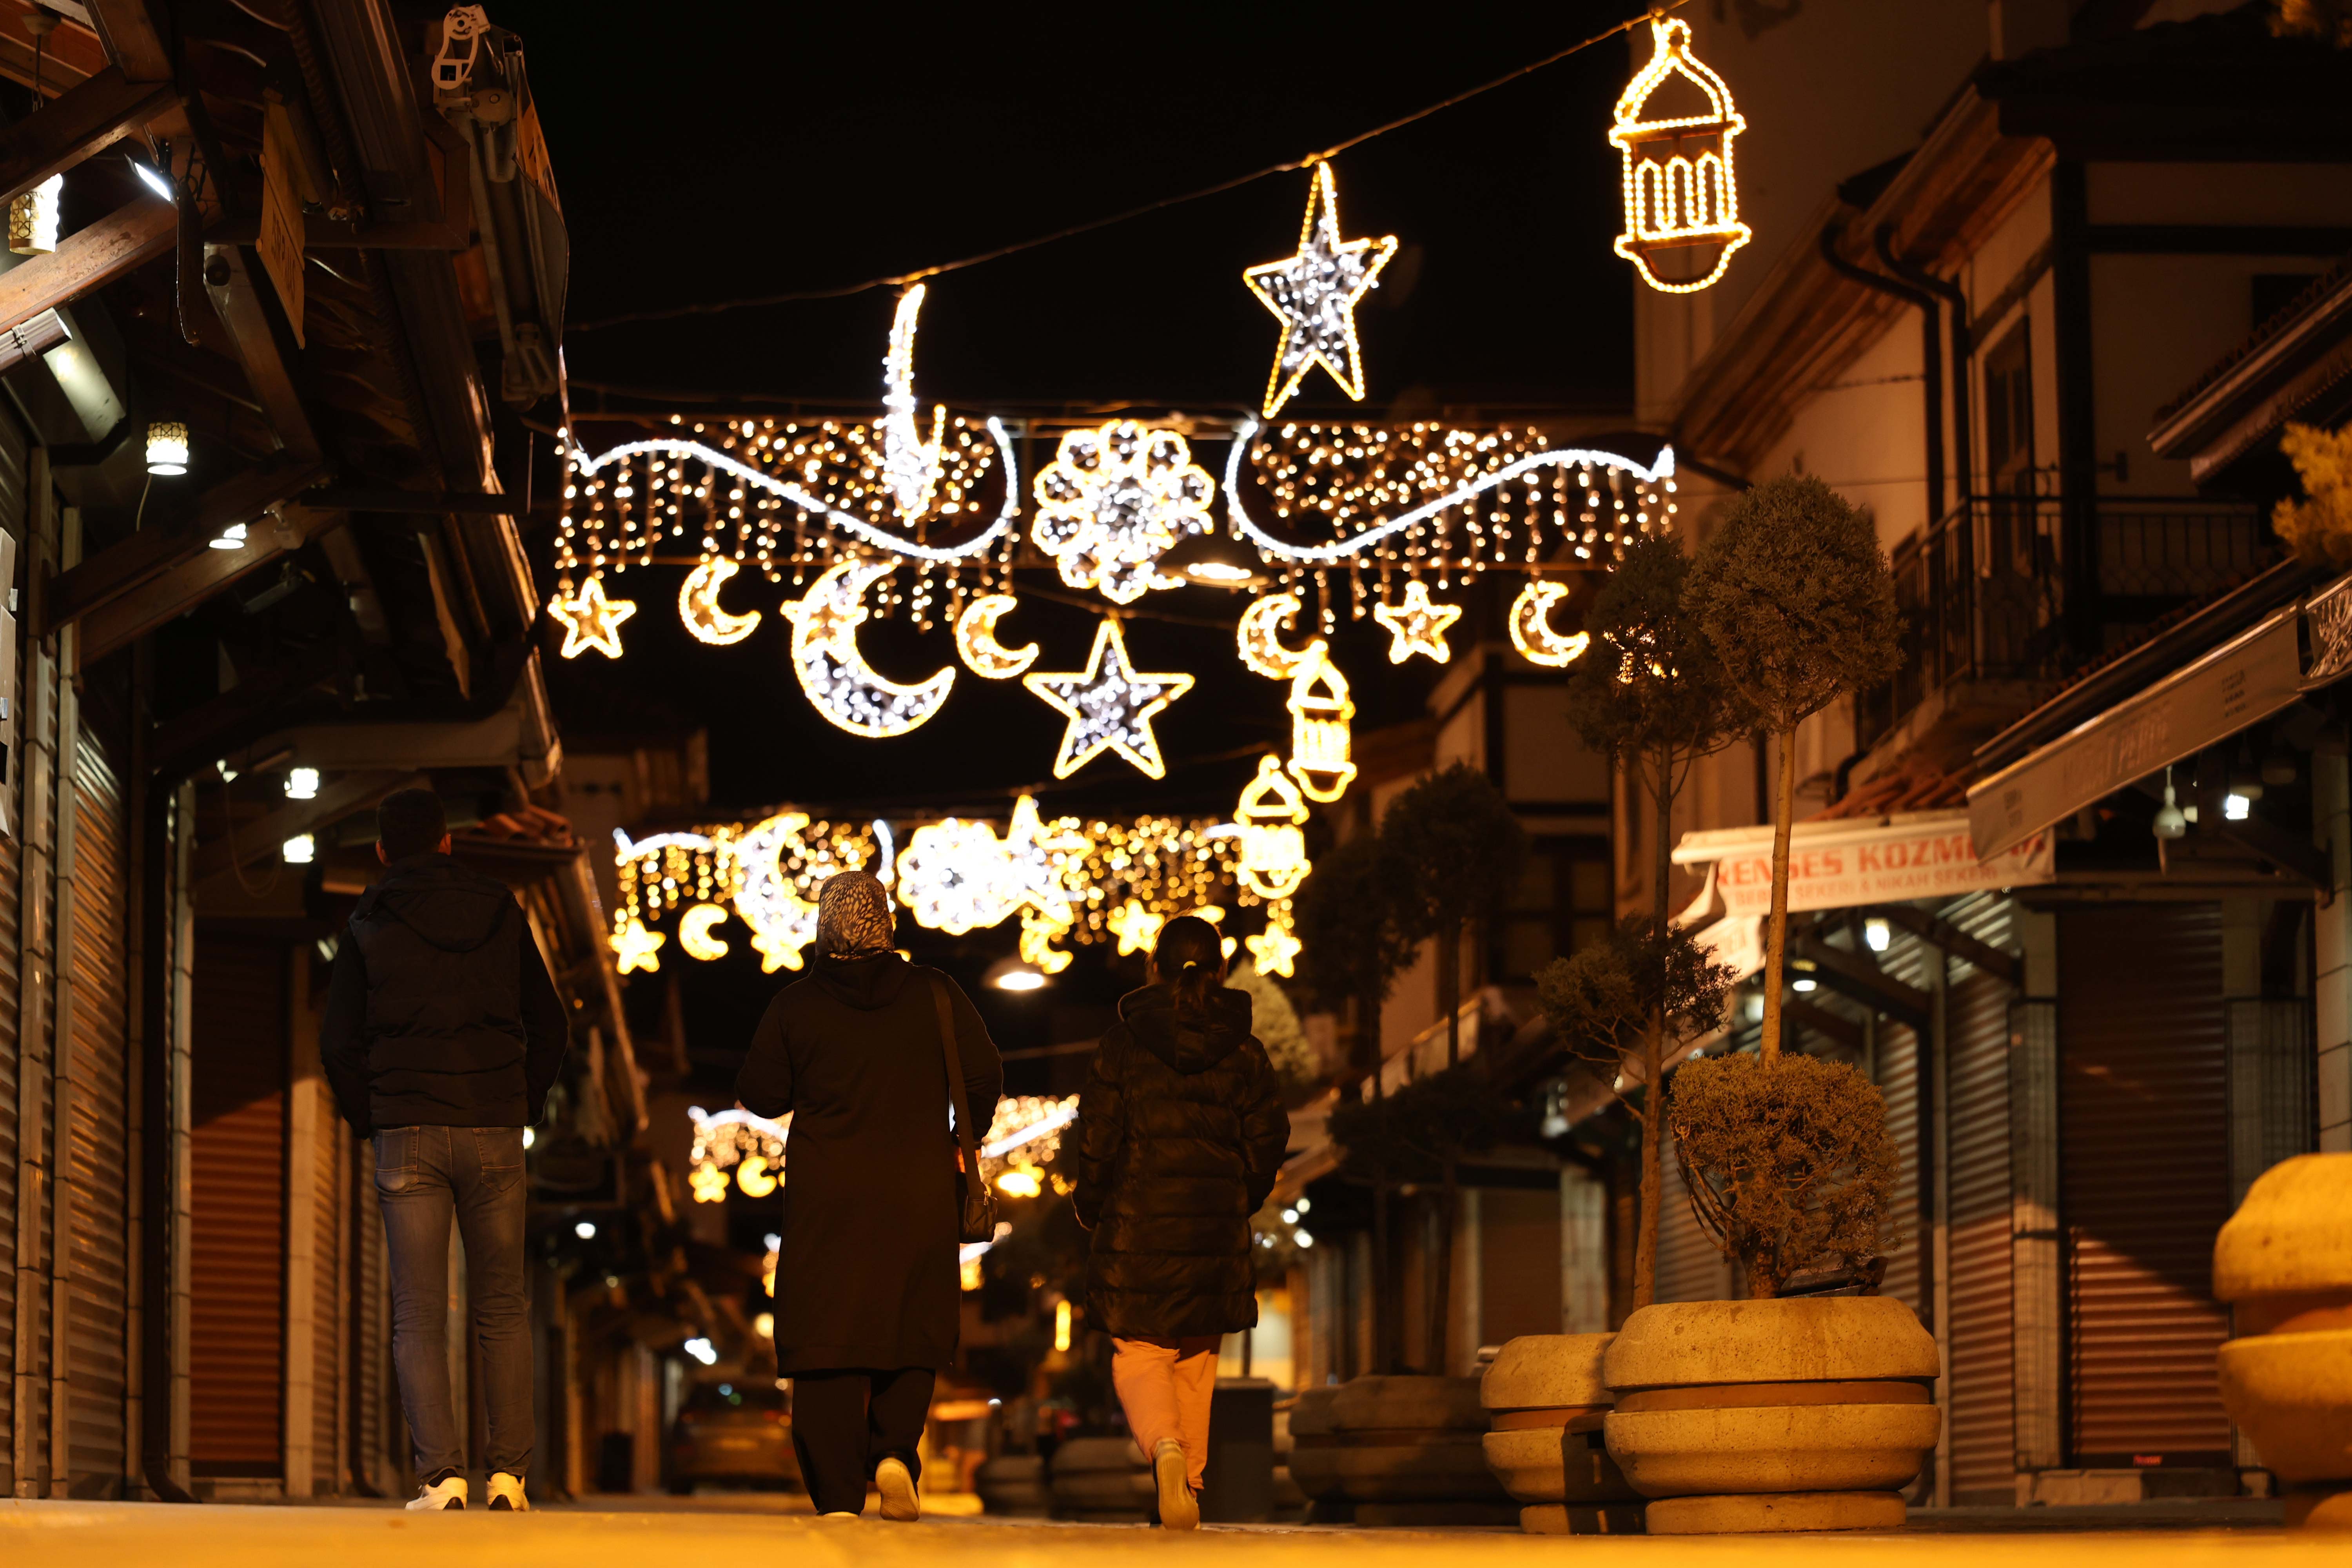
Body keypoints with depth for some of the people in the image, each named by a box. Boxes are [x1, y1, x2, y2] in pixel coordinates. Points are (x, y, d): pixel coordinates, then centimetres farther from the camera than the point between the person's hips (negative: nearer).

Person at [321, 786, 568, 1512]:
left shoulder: (367, 929, 2)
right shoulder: (502, 914, 9)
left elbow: (339, 1045, 0)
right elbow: (549, 1024, 11)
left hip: (408, 1133, -2)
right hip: (496, 1135, 2)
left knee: (419, 1316, 0)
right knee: (503, 1308, 12)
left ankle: (442, 1475, -11)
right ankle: (508, 1474, 5)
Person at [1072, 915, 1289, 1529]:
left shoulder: (1125, 1041, -3)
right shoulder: (1243, 1049, 3)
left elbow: (1098, 1134, -4)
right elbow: (1267, 1139, 4)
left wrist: (1091, 1204, 11)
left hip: (1138, 1224, -2)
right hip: (1217, 1227, 2)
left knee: (1139, 1354, 2)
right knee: (1197, 1358, 15)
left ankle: (1165, 1447, -26)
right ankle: (1190, 1482, 16)